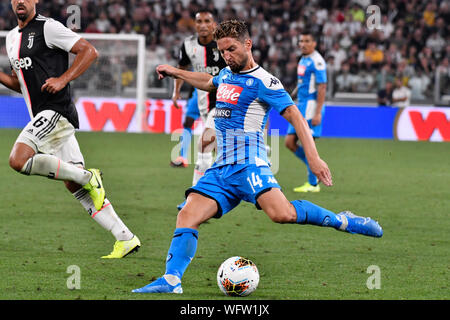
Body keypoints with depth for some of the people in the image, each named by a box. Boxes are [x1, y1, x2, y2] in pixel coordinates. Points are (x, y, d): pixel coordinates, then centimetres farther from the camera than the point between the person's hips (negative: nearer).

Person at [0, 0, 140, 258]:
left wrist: (63, 79, -18)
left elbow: (90, 52, -10)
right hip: (43, 118, 9)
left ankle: (88, 177, -12)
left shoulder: (47, 27, -6)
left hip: (56, 111, -9)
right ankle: (126, 238, 5)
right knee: (75, 187, 4)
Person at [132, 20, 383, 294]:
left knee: (282, 213, -30)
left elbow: (294, 115, -12)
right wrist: (175, 72, 53)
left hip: (249, 164, -7)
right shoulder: (227, 74, 20)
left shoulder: (262, 81, -5)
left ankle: (343, 221, -14)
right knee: (187, 216, -11)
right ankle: (171, 280, -17)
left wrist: (313, 157, -22)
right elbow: (209, 82, 46)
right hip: (220, 169, 7)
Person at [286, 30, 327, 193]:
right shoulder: (303, 59, 15)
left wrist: (318, 113, -22)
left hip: (311, 105, -9)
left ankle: (313, 184, 0)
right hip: (301, 106, 9)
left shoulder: (317, 61, -13)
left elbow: (322, 88, -17)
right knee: (289, 142, 6)